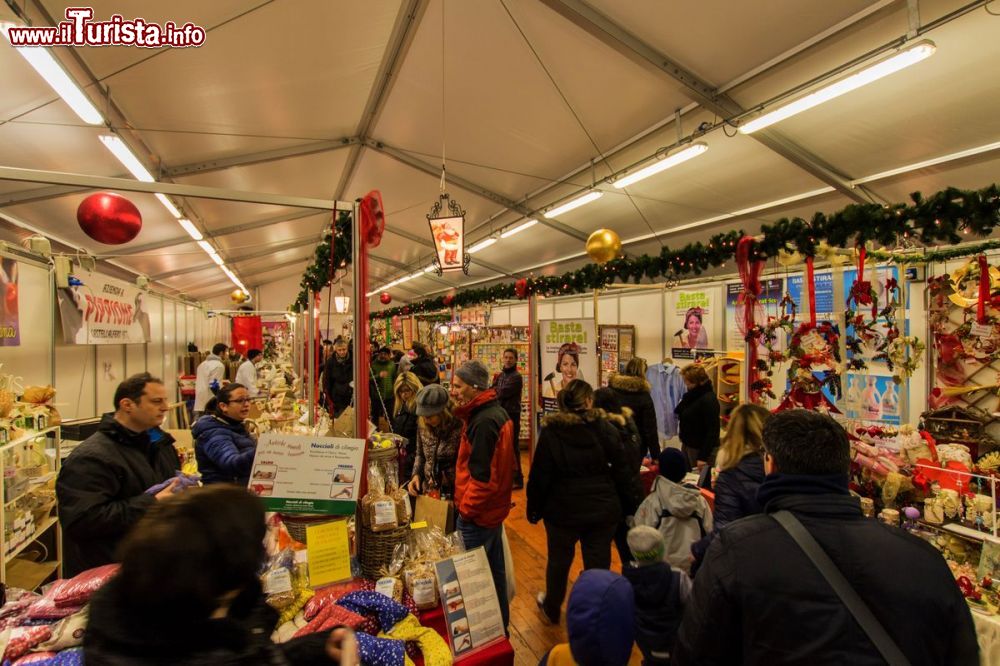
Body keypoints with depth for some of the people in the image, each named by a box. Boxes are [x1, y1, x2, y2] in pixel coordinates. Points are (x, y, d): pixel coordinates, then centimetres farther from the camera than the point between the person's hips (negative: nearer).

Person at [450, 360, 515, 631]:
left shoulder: (484, 421, -24)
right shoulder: (495, 412, 7)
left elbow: (482, 475, -27)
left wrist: (467, 507, -14)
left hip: (476, 515, -10)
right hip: (492, 509, 10)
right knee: (494, 570, 22)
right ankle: (500, 626, 38)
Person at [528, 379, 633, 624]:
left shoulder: (550, 432, -12)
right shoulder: (606, 428, -8)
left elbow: (539, 476, -9)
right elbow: (621, 470, -4)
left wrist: (534, 509, 2)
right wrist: (623, 504, 7)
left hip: (563, 510, 0)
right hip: (603, 510, 1)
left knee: (559, 560, 20)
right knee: (599, 562, 14)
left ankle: (552, 608, 42)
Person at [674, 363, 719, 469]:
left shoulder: (708, 400, -20)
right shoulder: (691, 395, 6)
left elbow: (713, 430, -22)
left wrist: (703, 457, -22)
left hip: (701, 449, -8)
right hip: (687, 445, 8)